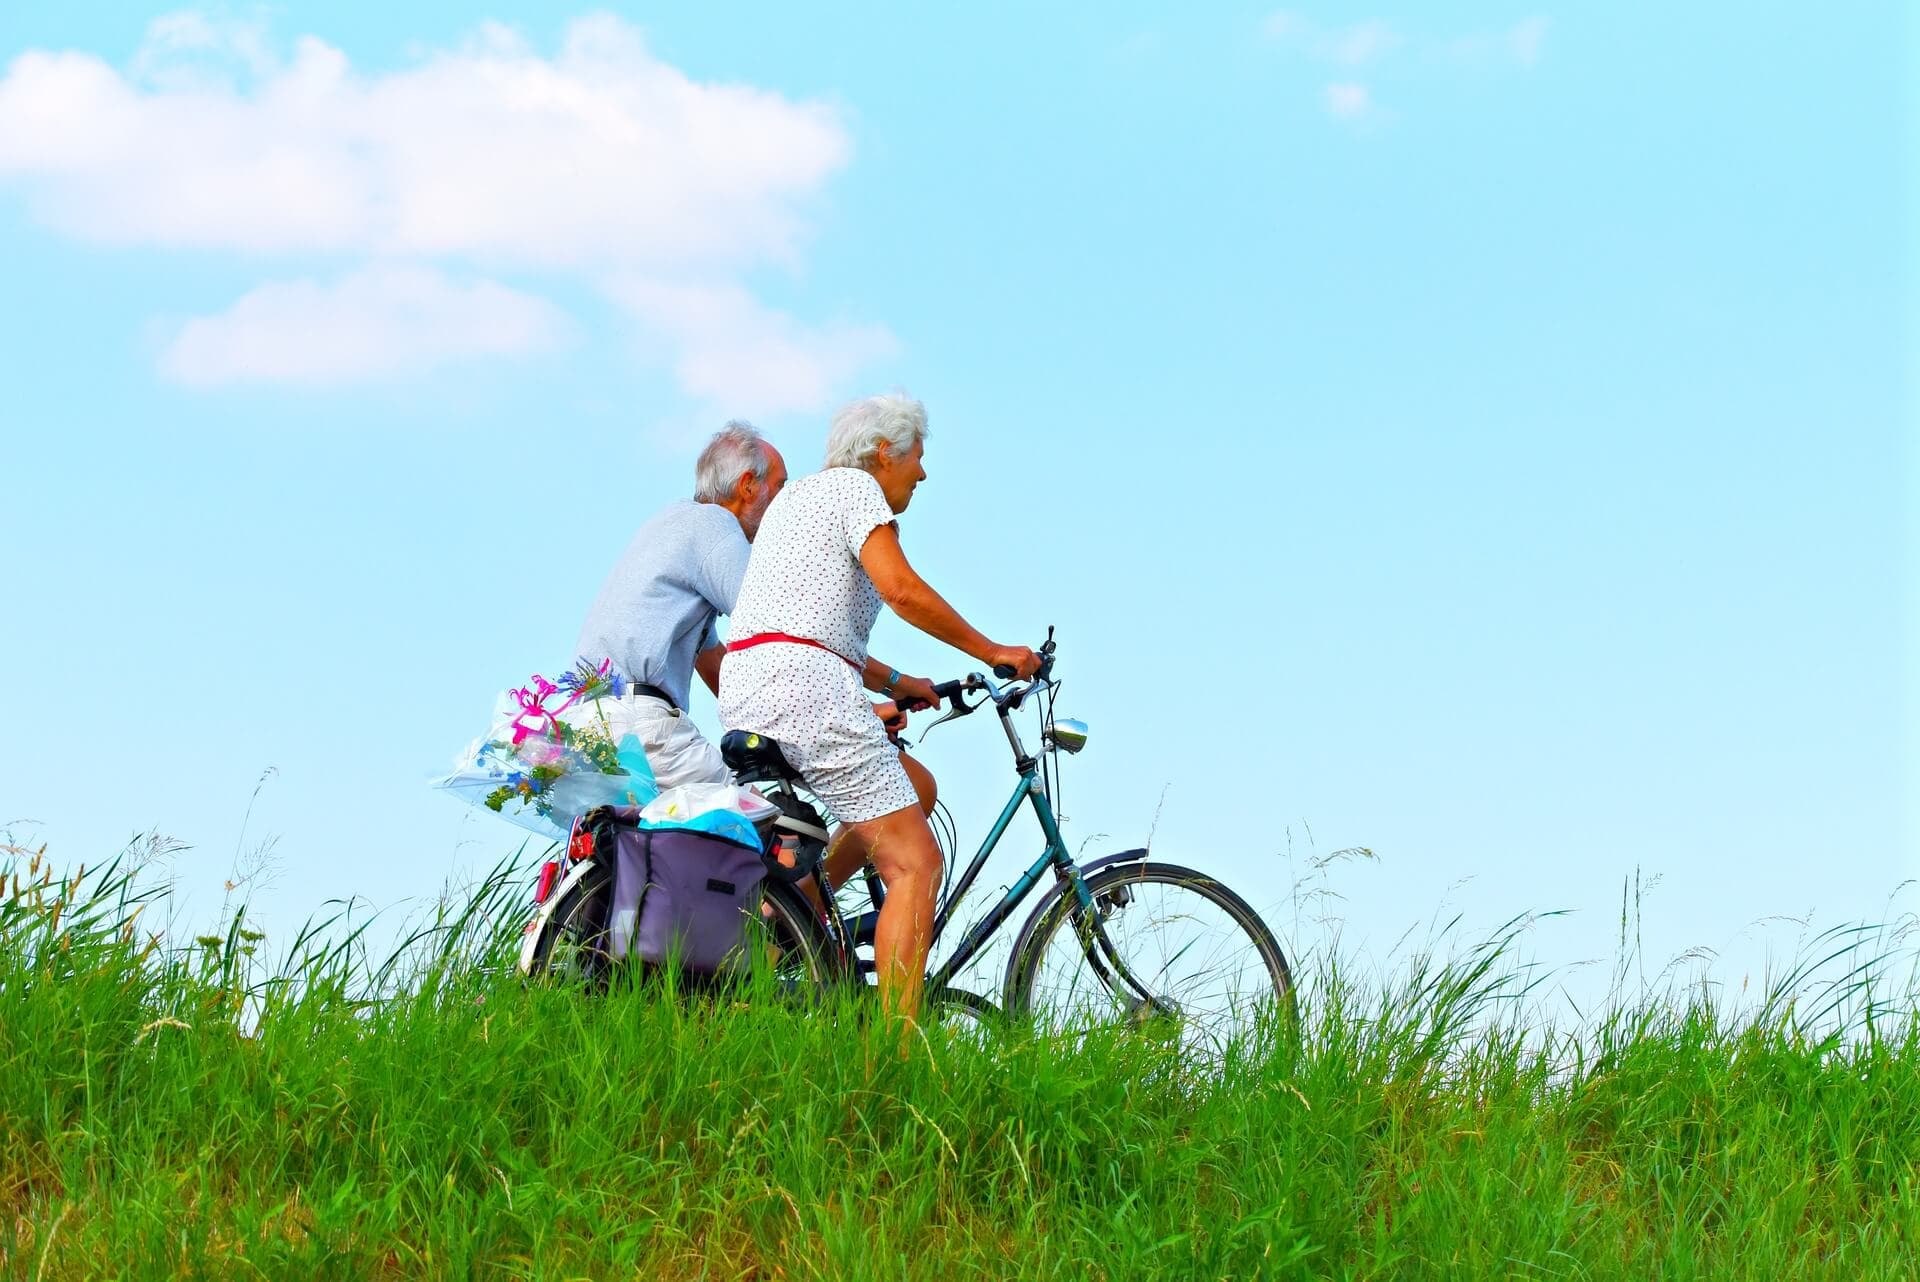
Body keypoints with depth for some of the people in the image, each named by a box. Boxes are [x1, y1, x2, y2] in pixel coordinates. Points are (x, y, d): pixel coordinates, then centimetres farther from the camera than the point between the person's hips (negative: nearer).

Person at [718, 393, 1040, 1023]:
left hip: (744, 692, 10)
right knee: (916, 863, -9)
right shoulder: (854, 485, 0)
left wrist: (893, 681, 27)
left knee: (913, 787, 24)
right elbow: (902, 589, -14)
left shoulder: (796, 495, 28)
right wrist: (993, 652, -5)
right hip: (803, 683, -10)